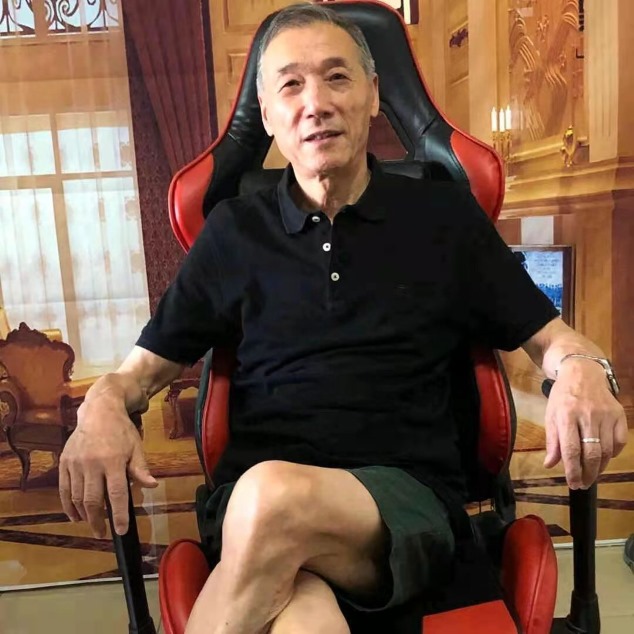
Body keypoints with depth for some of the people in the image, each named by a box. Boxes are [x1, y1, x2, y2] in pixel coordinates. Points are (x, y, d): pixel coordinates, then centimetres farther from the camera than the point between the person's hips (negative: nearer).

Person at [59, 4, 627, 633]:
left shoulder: (444, 215, 12)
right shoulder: (234, 231, 13)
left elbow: (547, 336, 15)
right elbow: (146, 364, 16)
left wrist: (581, 370, -9)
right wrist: (103, 405, -7)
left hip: (405, 495, 1)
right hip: (251, 501, 0)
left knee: (274, 495, -34)